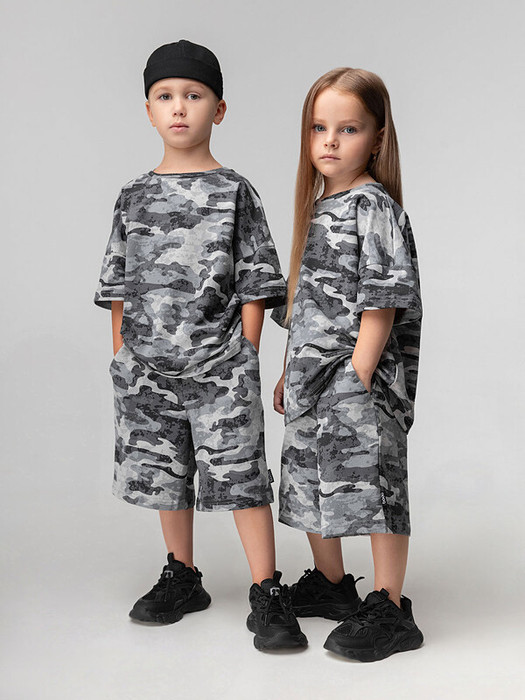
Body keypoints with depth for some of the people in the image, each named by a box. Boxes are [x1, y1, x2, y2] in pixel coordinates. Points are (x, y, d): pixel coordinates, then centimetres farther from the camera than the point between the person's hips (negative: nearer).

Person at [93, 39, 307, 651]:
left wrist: (243, 358, -6)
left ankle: (267, 594, 5)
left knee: (242, 477, -4)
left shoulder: (233, 191, -1)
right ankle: (182, 578, 31)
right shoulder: (134, 196, 8)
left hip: (219, 367, -4)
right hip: (147, 368, 4)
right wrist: (124, 356, 7)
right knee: (163, 475, 14)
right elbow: (119, 285, 11)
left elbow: (255, 284, -2)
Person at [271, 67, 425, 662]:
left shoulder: (374, 208, -12)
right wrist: (289, 372, 18)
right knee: (310, 478, 17)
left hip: (357, 374, -9)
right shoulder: (317, 207, 13)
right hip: (312, 376, 9)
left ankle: (389, 611, 9)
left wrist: (357, 380, -21)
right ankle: (330, 585, 35)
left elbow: (381, 304, -18)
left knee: (371, 483, -3)